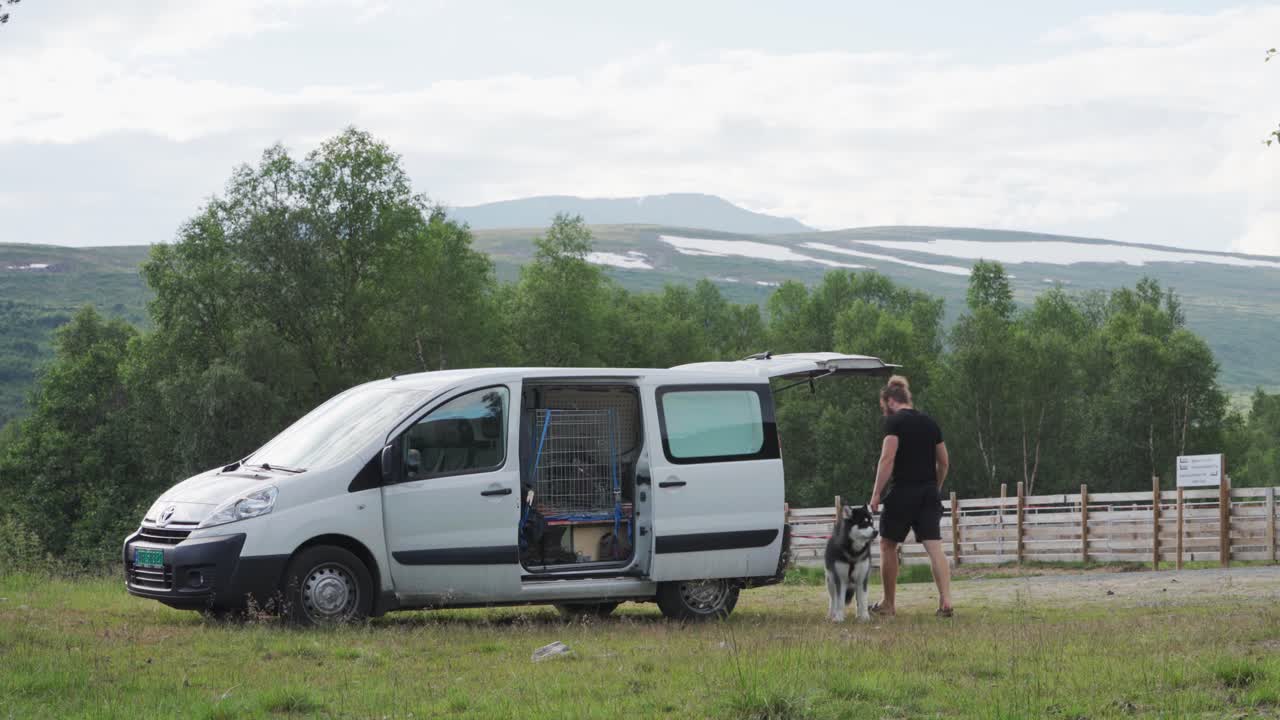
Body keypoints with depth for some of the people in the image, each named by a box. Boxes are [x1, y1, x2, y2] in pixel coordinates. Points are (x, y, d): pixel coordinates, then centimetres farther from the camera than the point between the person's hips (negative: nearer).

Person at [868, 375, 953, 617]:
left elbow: (887, 458, -15)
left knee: (888, 545, 10)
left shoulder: (894, 421, -6)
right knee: (934, 548, -1)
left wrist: (876, 493, -13)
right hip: (929, 492, 6)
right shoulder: (929, 423, 14)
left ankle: (888, 604, 15)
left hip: (903, 491, -6)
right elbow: (943, 462, 16)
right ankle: (946, 602, -13)